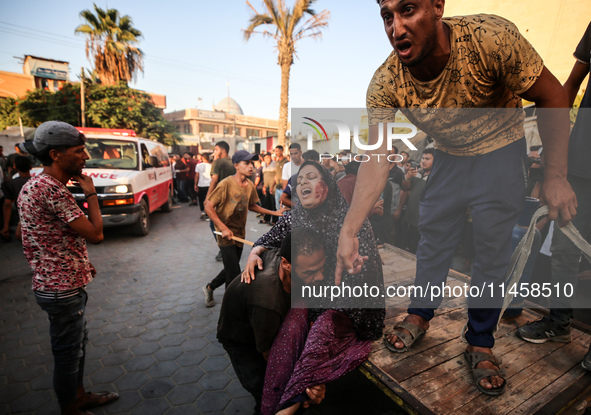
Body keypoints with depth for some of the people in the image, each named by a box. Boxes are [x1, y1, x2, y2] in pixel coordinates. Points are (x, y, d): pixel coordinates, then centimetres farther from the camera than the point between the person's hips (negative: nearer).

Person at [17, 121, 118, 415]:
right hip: (63, 289, -10)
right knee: (68, 353, 9)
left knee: (77, 344, 24)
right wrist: (91, 193, -13)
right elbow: (95, 234, -24)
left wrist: (80, 263, 14)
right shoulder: (51, 189, -25)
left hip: (56, 283, 10)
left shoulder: (34, 185, 9)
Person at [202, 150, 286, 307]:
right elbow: (208, 207, -16)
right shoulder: (226, 184, -17)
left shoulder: (250, 185, 3)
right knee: (234, 274, -7)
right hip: (226, 235, -7)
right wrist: (223, 228, -22)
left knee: (230, 270, 18)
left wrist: (273, 213, 11)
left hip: (240, 234, 7)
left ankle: (209, 288, 43)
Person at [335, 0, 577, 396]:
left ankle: (480, 344, 20)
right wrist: (349, 231, -38)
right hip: (448, 154, 2)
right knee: (433, 237, 7)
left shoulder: (491, 37, -30)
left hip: (500, 148, -1)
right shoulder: (385, 84, -24)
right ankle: (420, 316, 30)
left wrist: (555, 178, -18)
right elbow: (377, 158, -28)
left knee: (493, 248, 0)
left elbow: (552, 97, -17)